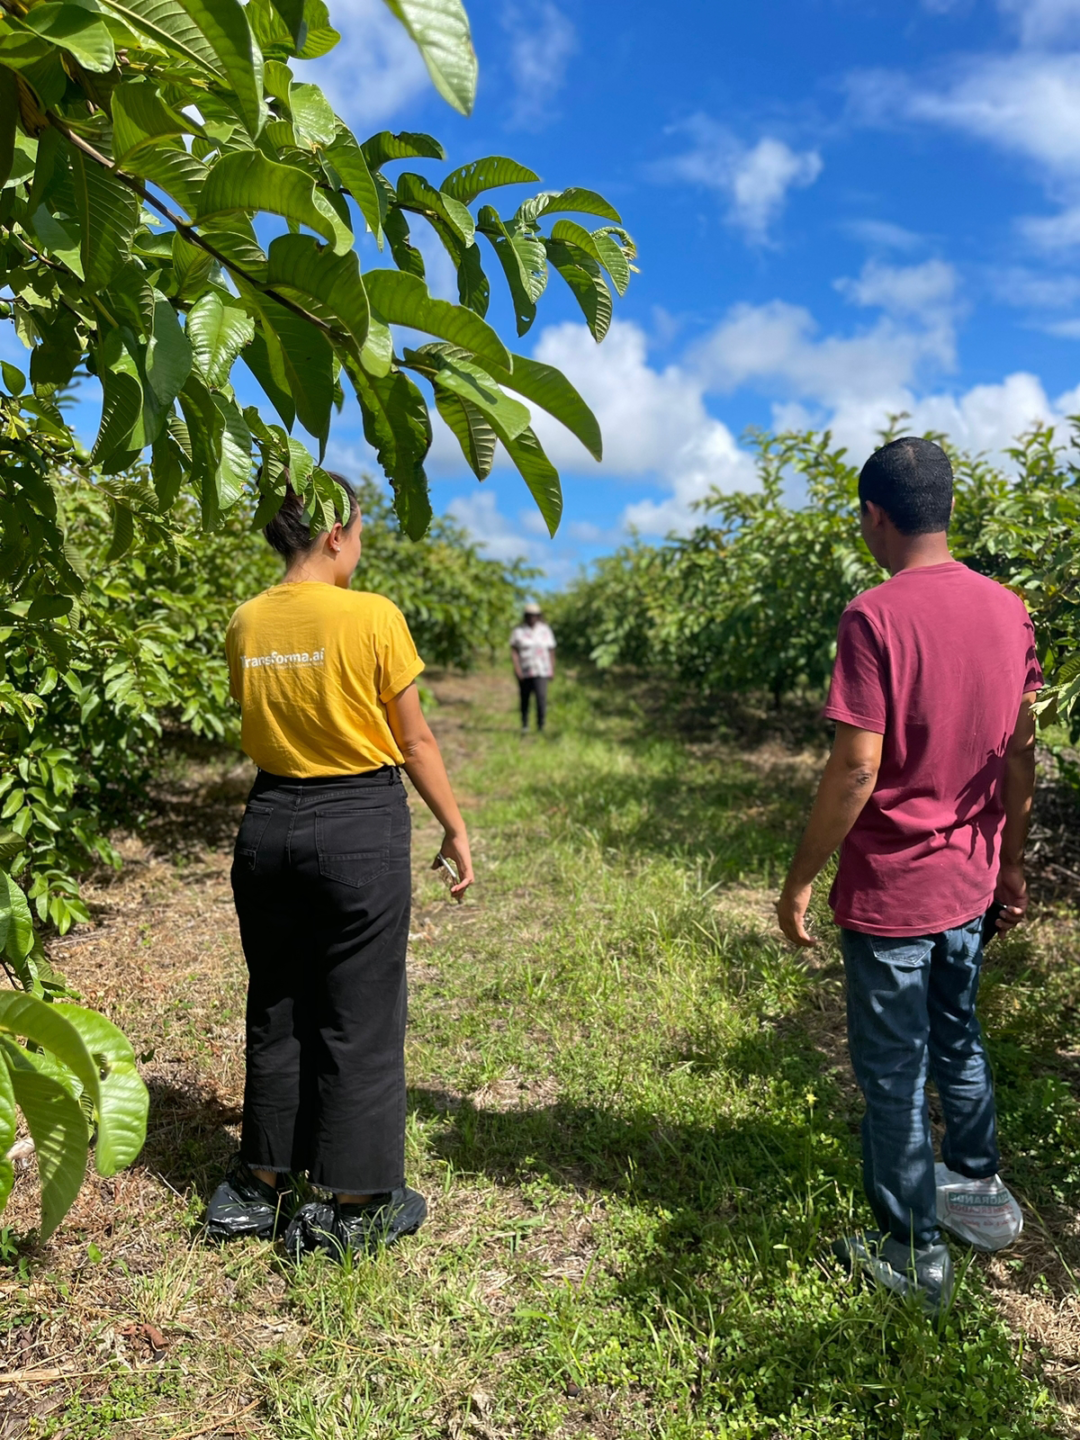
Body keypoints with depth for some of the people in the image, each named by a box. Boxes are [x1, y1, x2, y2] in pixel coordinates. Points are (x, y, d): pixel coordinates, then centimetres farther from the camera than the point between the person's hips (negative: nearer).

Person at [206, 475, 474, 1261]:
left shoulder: (246, 623, 2)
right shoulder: (373, 616, -13)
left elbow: (262, 725, 10)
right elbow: (414, 740, -8)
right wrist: (456, 827, 2)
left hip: (271, 820, 6)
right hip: (361, 824, -5)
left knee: (277, 1011, 19)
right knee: (359, 1017, 8)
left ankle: (261, 1187, 33)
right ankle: (353, 1206, 22)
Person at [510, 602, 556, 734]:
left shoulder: (545, 630, 6)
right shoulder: (518, 631, 2)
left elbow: (551, 651, 10)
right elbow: (513, 650, -2)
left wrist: (552, 670, 8)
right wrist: (517, 668, -13)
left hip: (541, 671, 0)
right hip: (524, 672, 0)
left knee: (541, 697, -15)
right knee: (524, 699, 9)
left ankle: (541, 727, -13)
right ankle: (524, 726, 24)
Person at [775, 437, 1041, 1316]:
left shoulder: (876, 616, -19)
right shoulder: (1007, 609, 1)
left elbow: (857, 769, -22)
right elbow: (1022, 753, 6)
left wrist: (801, 879, -11)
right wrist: (1012, 865, 17)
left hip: (889, 889, -7)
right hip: (971, 882, 7)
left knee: (893, 1072, 10)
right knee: (957, 1039, 27)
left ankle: (915, 1253, 27)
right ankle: (980, 1189, 46)